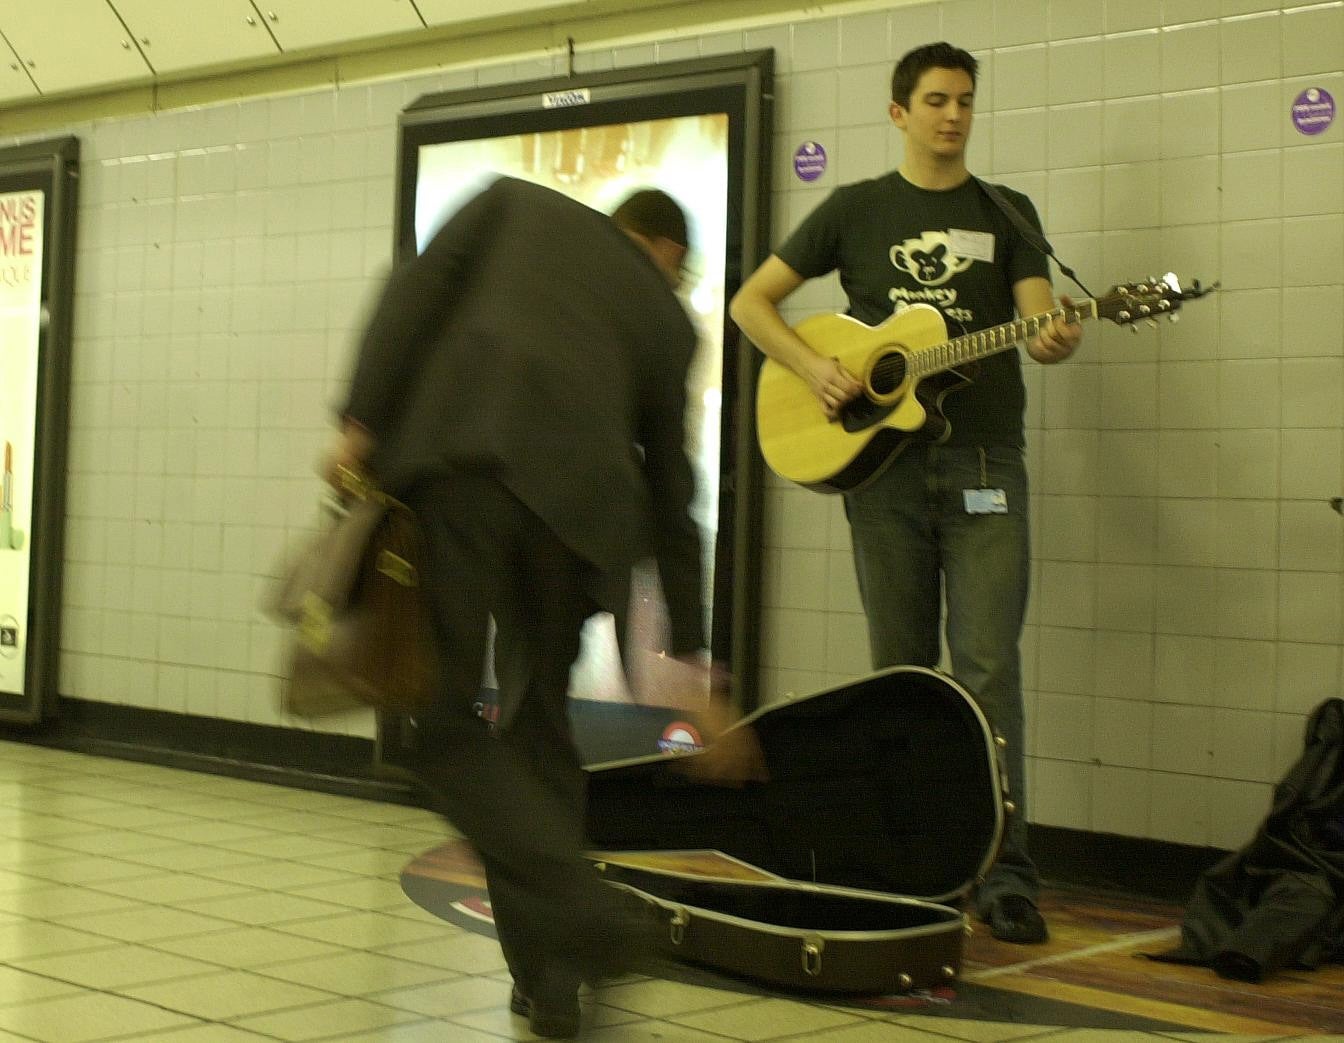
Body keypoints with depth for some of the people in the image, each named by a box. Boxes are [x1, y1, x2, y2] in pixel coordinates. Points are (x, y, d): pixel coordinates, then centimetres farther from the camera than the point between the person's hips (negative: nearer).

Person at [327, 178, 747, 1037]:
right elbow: (672, 493, 30)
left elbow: (417, 291, 10)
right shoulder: (668, 320, 28)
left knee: (445, 719, 3)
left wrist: (361, 421, 5)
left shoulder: (514, 203, 28)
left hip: (458, 458, -2)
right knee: (539, 724, 18)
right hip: (578, 495, 2)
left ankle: (581, 916, -12)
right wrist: (691, 652, 35)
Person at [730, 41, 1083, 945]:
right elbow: (751, 302, 9)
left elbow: (1040, 321, 0)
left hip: (983, 462, 0)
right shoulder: (856, 210, 10)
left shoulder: (1005, 213, 11)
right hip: (883, 462, 1)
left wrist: (1056, 340, -24)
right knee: (902, 668, 6)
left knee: (989, 665, -9)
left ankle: (1004, 875, -9)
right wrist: (814, 368, -7)